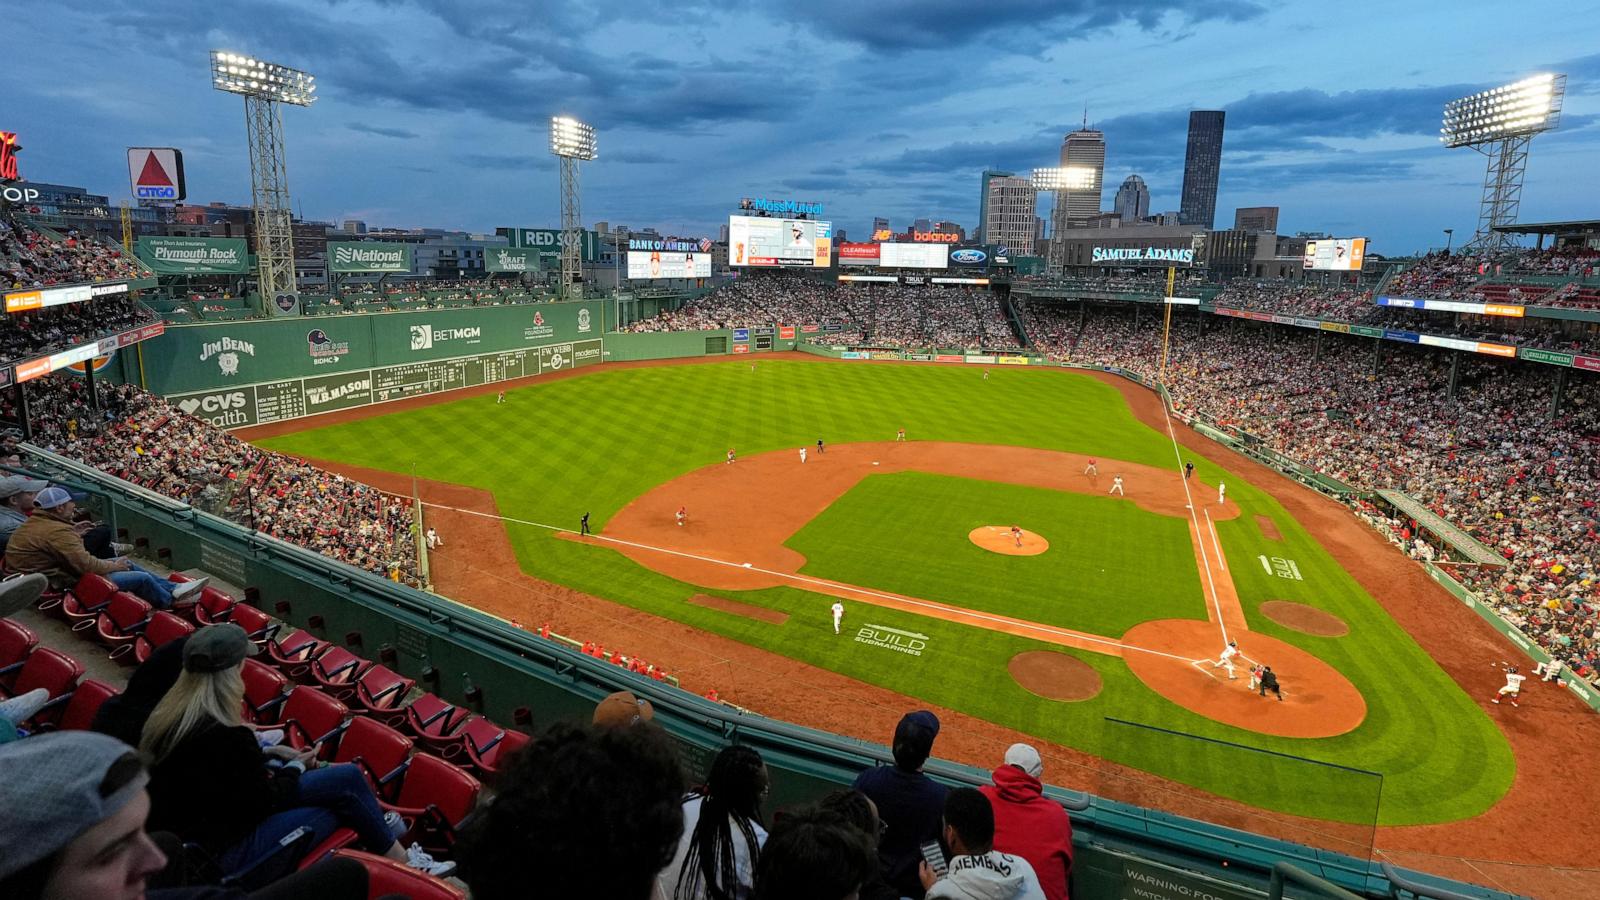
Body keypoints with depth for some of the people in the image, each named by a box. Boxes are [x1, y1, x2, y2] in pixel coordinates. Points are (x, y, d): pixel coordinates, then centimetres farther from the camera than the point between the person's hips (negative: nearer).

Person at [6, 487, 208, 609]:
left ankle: (174, 588, 17)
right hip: (68, 583, -11)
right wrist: (114, 566, -8)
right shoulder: (58, 531, -25)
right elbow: (86, 565, -25)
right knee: (143, 578, -10)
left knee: (127, 563, 15)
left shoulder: (34, 523, 8)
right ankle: (171, 600, 16)